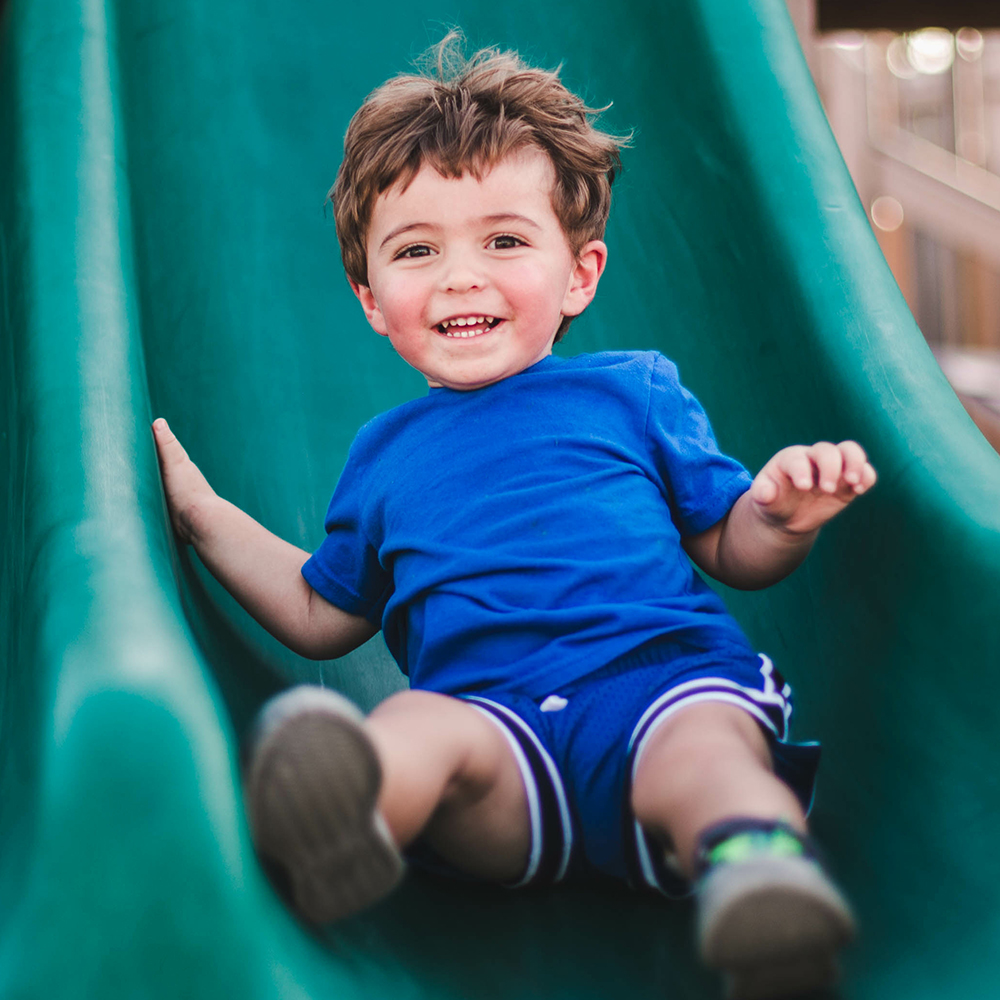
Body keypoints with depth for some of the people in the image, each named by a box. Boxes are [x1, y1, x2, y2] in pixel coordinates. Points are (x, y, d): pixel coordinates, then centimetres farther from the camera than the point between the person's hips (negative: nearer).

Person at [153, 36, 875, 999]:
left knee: (702, 747, -36)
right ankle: (342, 824, -63)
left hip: (662, 673, -1)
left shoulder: (632, 389, 22)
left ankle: (756, 856, -64)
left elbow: (732, 550, 22)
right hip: (490, 710, 1)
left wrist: (783, 514, -1)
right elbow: (323, 617, 37)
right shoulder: (384, 452, 29)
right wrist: (204, 513, 34)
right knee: (422, 726, -34)